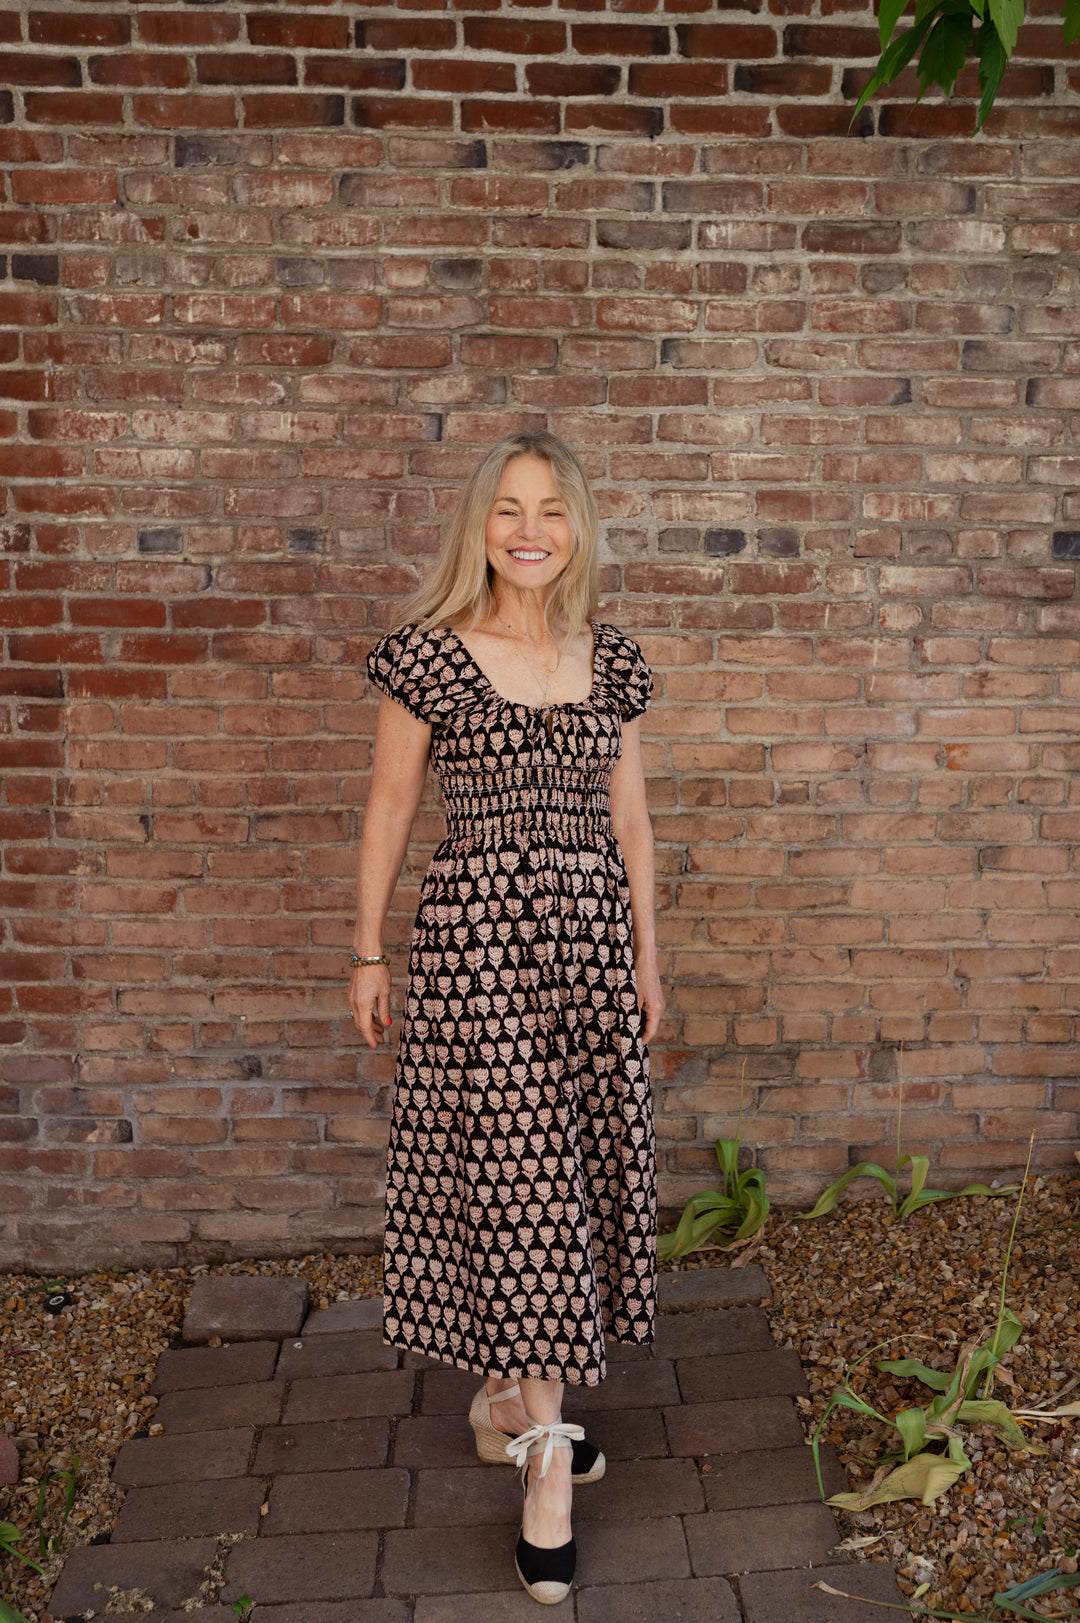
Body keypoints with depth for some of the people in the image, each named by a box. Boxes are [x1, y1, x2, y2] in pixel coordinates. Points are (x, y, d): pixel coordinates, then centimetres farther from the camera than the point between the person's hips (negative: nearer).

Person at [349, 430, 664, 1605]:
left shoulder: (611, 661, 8)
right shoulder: (428, 655, -3)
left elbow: (629, 818, 12)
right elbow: (388, 810, 2)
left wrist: (647, 955, 11)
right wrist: (367, 953, 2)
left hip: (589, 937, 5)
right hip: (479, 934, -4)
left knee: (570, 1169, 10)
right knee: (517, 1175, -3)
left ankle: (508, 1396, 30)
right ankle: (545, 1454, 10)